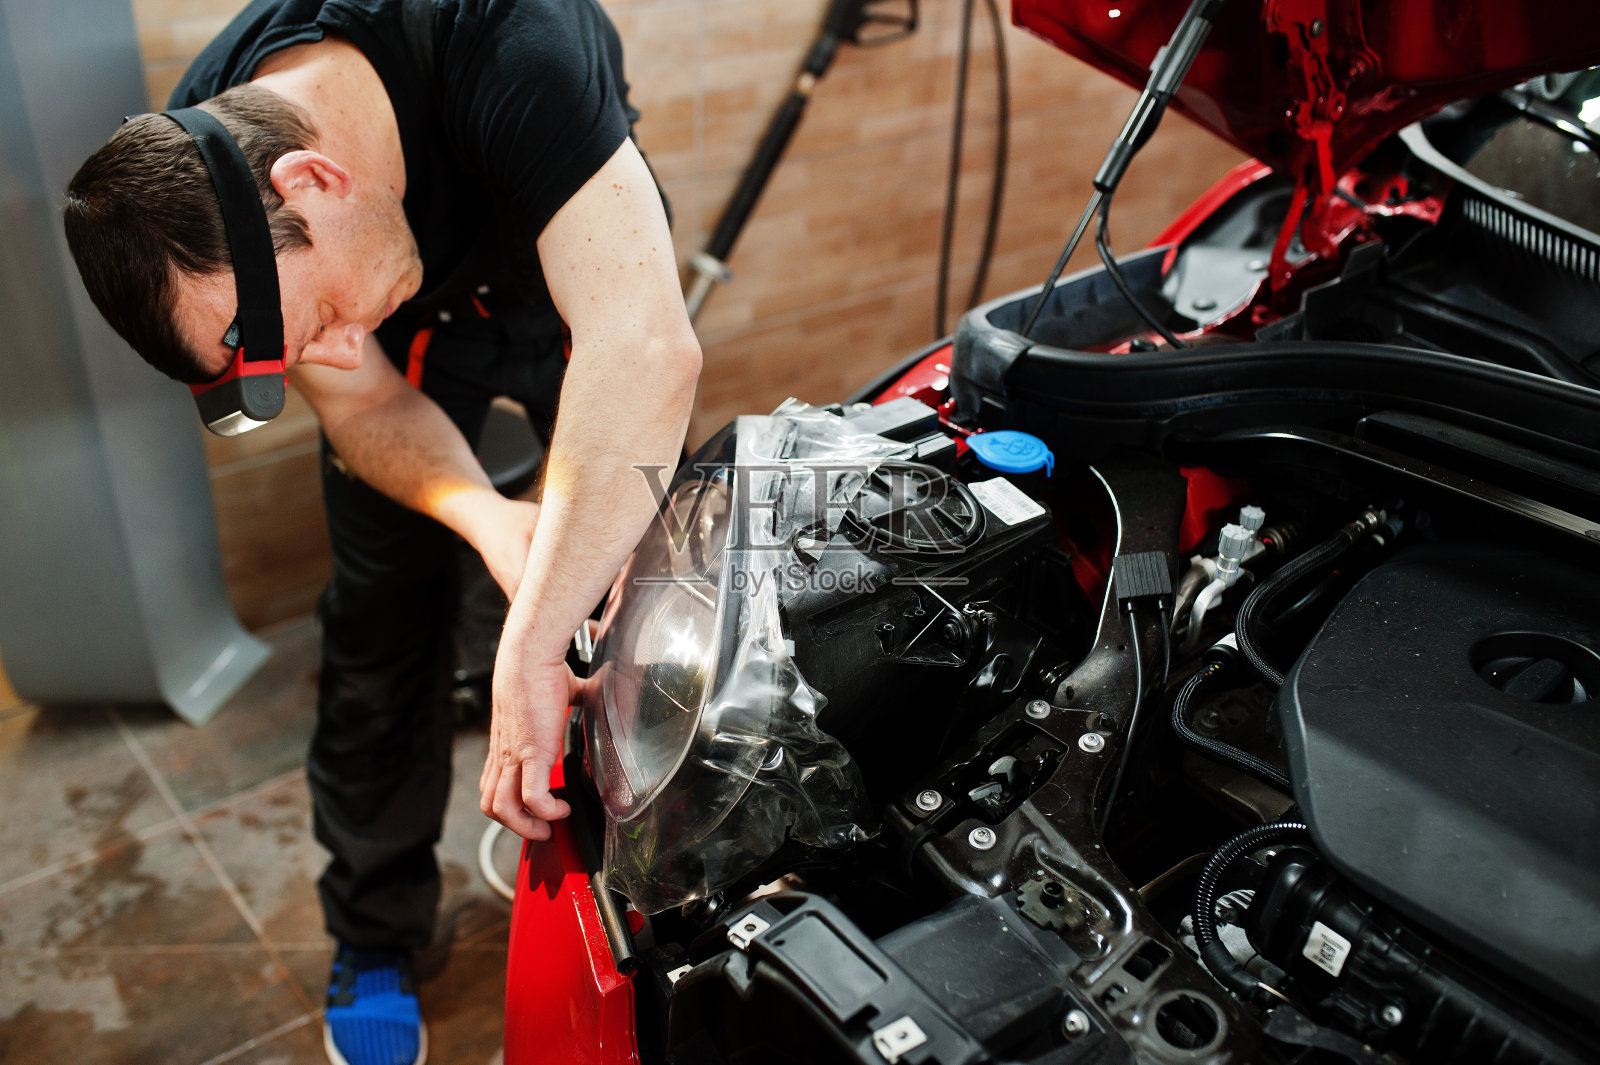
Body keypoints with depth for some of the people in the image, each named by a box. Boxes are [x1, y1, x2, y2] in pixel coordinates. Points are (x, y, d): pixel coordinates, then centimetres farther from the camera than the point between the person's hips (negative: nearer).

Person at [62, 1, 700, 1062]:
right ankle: (374, 941, 22)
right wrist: (486, 517, -39)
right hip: (415, 331, 2)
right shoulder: (192, 181, -29)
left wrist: (530, 653, -56)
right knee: (383, 621, 1)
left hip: (570, 267, -1)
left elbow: (648, 346, -56)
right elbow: (364, 400, -18)